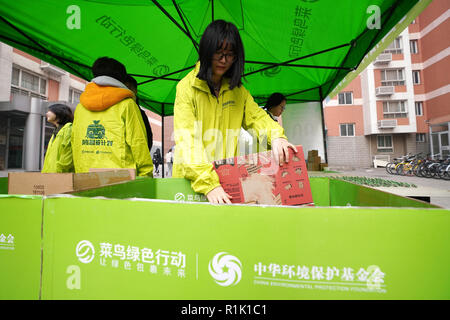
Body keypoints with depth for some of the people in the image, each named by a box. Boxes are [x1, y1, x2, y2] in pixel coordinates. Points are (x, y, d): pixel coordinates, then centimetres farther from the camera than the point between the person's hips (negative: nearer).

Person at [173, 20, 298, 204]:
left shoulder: (238, 90, 12)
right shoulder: (187, 87, -4)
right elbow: (187, 139, -14)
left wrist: (276, 136, -18)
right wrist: (208, 184, -25)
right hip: (192, 179, -2)